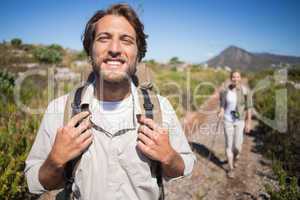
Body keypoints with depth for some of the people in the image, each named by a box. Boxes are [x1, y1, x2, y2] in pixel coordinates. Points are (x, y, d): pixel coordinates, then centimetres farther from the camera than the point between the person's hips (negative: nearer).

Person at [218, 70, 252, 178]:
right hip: (228, 120, 1)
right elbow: (222, 105, 4)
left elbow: (248, 107, -6)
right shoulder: (225, 90, -6)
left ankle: (236, 157, 37)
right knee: (229, 145, 2)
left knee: (237, 146, -1)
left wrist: (248, 123, -6)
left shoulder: (245, 91, -12)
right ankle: (230, 168, 18)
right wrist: (221, 113, -17)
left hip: (240, 121, -1)